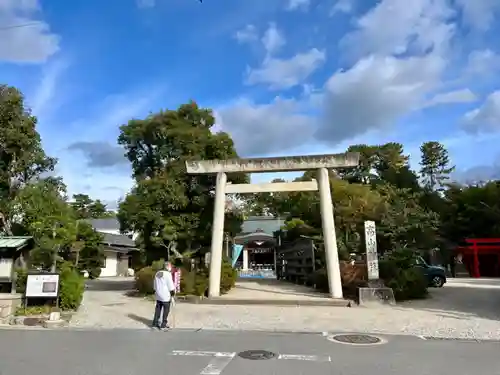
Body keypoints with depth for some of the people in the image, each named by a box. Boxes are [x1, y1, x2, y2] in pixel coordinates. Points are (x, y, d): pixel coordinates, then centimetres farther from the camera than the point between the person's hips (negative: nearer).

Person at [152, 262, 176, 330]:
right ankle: (163, 325, 5)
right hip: (166, 296, -7)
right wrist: (173, 292, 0)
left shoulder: (157, 273, 9)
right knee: (166, 310, 3)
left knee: (158, 309, 15)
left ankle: (155, 324, 19)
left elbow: (155, 285, 15)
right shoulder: (168, 274, -14)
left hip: (158, 295, 7)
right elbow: (170, 286, -13)